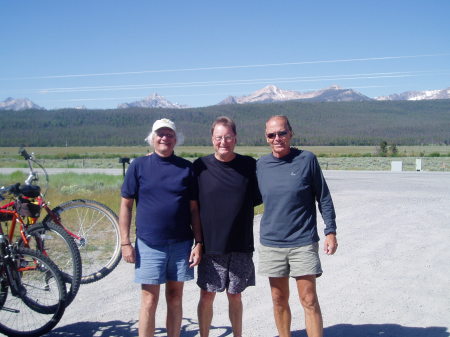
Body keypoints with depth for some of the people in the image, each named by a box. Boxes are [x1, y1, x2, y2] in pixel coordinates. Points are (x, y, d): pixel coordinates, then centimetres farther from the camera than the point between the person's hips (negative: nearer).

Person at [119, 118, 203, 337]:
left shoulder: (186, 168, 4)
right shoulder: (139, 166, 0)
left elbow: (194, 208, 5)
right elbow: (126, 205, 1)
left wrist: (199, 242, 0)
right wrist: (125, 242, -4)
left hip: (181, 244, 2)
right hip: (149, 245, -2)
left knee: (175, 298, 11)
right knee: (149, 301, 2)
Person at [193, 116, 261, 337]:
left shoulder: (249, 165, -1)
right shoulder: (200, 166, -3)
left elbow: (257, 198, 9)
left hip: (241, 245, 1)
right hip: (210, 245, 0)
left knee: (235, 296, 13)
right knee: (207, 296, 6)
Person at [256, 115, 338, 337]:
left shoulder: (307, 160, -5)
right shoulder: (261, 165, 4)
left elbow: (323, 198, 0)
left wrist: (330, 231, -4)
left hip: (303, 243, -3)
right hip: (271, 244, 3)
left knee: (309, 300, -1)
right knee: (279, 300, 12)